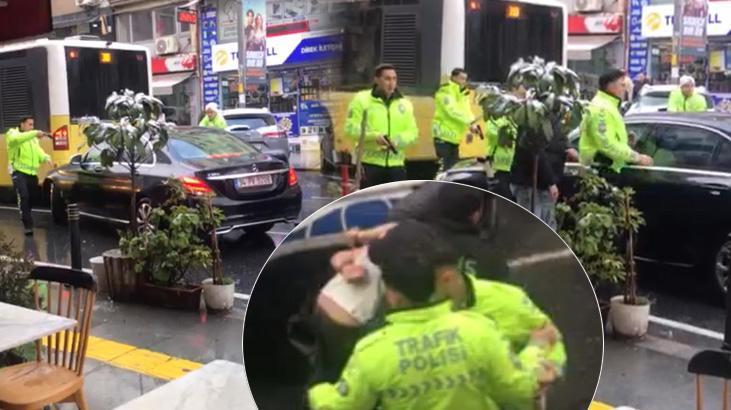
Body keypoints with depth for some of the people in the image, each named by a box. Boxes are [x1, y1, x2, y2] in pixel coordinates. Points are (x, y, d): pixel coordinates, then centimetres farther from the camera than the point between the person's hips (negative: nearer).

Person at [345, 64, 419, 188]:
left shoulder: (404, 103, 12)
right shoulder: (362, 99, 0)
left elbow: (412, 131, 8)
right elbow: (350, 128, -6)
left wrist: (398, 140, -14)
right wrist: (373, 136, -22)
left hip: (395, 164, 4)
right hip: (369, 163, -4)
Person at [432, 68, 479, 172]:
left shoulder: (463, 93, 16)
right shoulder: (446, 91, -12)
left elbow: (466, 111, 6)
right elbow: (452, 110, -25)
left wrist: (472, 123, -14)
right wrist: (469, 121, -32)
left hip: (454, 138, 9)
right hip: (444, 136, -9)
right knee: (445, 168, -12)